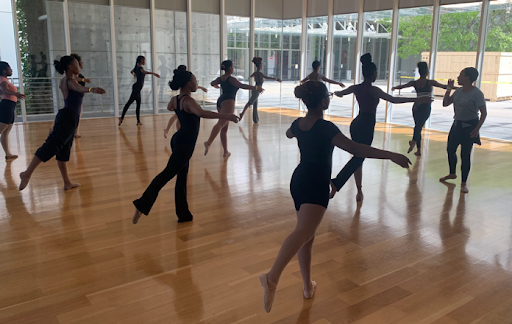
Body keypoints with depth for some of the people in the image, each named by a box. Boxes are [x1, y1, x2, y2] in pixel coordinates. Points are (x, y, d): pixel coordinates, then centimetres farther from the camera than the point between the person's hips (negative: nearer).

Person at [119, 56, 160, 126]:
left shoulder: (137, 67, 14)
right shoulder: (140, 68, -14)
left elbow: (131, 71, 36)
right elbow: (145, 72, -38)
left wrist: (134, 75, 59)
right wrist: (153, 73, -54)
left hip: (137, 88, 10)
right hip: (137, 87, -10)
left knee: (138, 105, 9)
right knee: (129, 102, -12)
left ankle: (138, 121, 10)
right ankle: (122, 117, -14)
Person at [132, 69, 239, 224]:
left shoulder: (175, 99, 8)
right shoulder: (189, 101, -19)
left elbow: (169, 107, 33)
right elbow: (201, 113, -40)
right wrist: (225, 115, -42)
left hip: (178, 140, 10)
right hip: (185, 143, -10)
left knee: (182, 177, 12)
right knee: (167, 174, -10)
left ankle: (183, 214, 19)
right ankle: (142, 205, -14)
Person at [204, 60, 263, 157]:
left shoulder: (220, 78, 17)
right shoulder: (231, 79, -6)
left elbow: (212, 83, 38)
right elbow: (242, 86, -20)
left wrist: (216, 85, 62)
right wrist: (256, 88, -22)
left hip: (220, 101, 9)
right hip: (228, 101, -9)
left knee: (224, 128, 12)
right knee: (221, 124, -24)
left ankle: (226, 151, 16)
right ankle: (208, 143, -45)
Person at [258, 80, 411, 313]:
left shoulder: (298, 123, 7)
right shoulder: (325, 127, -15)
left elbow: (289, 134, 33)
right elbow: (355, 148, -25)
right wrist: (390, 155, -26)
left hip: (298, 181, 9)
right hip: (315, 184, -9)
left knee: (307, 234, 17)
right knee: (304, 232, -23)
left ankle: (308, 285, 26)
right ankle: (272, 277, -42)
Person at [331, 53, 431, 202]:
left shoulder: (356, 88, 7)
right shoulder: (373, 90, -14)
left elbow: (340, 93, 26)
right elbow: (393, 99, -20)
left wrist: (336, 92, 51)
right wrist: (417, 100, -19)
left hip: (356, 124, 8)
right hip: (366, 124, -8)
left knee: (358, 157, 12)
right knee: (359, 157, -4)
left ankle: (359, 191, 19)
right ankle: (336, 183, -15)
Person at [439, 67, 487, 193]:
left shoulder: (477, 93, -15)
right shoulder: (458, 91, 5)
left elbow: (484, 113, -14)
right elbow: (445, 103, 8)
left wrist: (477, 128, -22)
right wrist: (449, 89, -1)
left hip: (469, 127, -7)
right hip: (457, 124, 7)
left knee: (465, 154, -4)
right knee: (450, 150, 14)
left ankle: (464, 183, 8)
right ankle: (452, 173, 37)